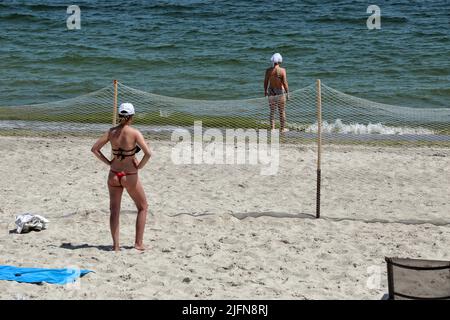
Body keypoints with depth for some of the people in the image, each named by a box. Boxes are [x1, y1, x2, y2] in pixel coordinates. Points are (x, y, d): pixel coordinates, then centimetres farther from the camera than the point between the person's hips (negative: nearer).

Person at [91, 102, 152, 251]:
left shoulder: (111, 132, -1)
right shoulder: (134, 133, -13)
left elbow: (94, 149, 1)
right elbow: (148, 153, -23)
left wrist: (108, 162, 6)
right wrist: (140, 166, -8)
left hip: (114, 175, 3)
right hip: (130, 176, -3)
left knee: (114, 210, 15)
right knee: (143, 207, 16)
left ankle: (115, 245, 11)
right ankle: (139, 243, 13)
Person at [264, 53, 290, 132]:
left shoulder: (268, 70, -7)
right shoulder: (282, 70, -15)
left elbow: (266, 81, -1)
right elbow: (284, 83, -17)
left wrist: (265, 90, 14)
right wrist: (287, 93, -8)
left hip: (271, 92, 3)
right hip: (281, 92, -3)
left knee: (272, 111, 14)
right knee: (282, 111, 11)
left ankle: (272, 128, 14)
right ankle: (282, 128, 18)